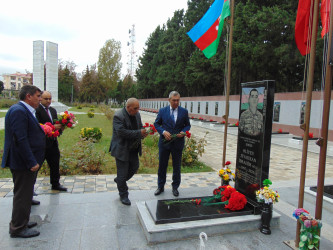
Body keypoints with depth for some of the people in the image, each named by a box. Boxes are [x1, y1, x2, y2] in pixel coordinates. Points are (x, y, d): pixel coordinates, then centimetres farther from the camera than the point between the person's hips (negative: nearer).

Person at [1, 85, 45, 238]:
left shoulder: (25, 110, 13)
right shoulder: (18, 111, -20)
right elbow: (20, 139, -25)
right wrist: (32, 162, -24)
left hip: (26, 162, 11)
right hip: (22, 162, -11)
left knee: (24, 194, 21)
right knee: (22, 195, 2)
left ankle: (21, 222, 36)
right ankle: (18, 228, 17)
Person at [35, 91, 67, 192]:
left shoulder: (53, 110, 14)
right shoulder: (37, 110, -13)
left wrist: (60, 128, -4)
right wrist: (52, 127, -26)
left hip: (53, 143, 8)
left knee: (55, 164, 15)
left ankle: (55, 184, 28)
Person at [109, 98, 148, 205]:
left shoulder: (137, 114, 4)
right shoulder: (118, 116, -20)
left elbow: (140, 126, 15)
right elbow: (121, 132, -28)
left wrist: (143, 132, -9)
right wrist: (138, 133, -29)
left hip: (133, 149, 8)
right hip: (122, 149, -8)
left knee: (134, 167, 19)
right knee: (122, 174, 3)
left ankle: (119, 180, 45)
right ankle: (123, 195, 23)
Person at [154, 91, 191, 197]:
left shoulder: (184, 112, 1)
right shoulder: (162, 111, 1)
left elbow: (187, 125, 8)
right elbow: (156, 124, 5)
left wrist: (183, 132, -13)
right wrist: (163, 132, -13)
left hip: (178, 143, 0)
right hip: (164, 142, 0)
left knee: (177, 166, 10)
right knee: (162, 165, 9)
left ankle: (175, 187, 28)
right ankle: (160, 187, 26)